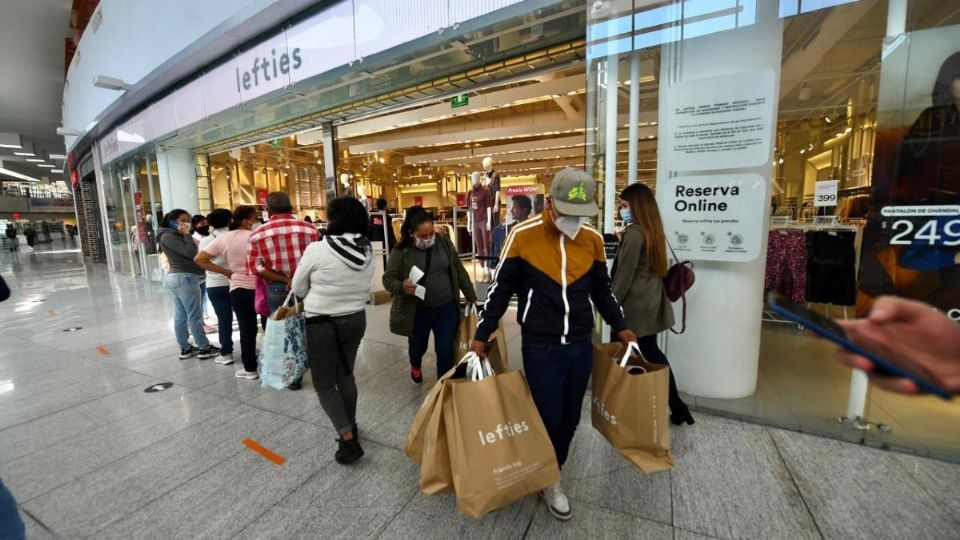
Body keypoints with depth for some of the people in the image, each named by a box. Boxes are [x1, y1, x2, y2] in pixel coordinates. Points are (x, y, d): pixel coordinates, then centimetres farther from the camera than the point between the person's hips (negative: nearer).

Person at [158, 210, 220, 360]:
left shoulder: (175, 236, 19)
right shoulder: (168, 236, -11)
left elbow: (186, 255, 14)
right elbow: (190, 253, -20)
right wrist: (187, 234, -11)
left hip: (175, 277, 10)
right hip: (184, 277, -10)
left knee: (180, 316, 12)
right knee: (194, 316, -6)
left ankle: (185, 348, 19)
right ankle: (205, 349, 0)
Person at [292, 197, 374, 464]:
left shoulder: (317, 249, -18)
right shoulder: (367, 251, -4)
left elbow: (298, 288, -4)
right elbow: (364, 288, 6)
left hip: (322, 323, -5)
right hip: (356, 319, 5)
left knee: (324, 384, 10)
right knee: (346, 375, 22)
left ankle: (348, 440, 6)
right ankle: (350, 426, 37)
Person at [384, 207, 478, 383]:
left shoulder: (444, 242, -5)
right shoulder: (401, 251, -13)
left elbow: (459, 270, 2)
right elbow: (388, 279, -8)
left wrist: (471, 297, 6)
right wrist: (401, 287, -31)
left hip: (446, 308, 1)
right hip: (416, 311, 0)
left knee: (445, 350, 2)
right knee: (417, 347, 21)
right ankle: (415, 366, 57)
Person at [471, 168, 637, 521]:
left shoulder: (593, 240, 1)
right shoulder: (523, 237, -11)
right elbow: (501, 290, -5)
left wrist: (620, 327, 15)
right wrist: (481, 336, -4)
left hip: (581, 346, 5)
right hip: (540, 348, -4)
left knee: (570, 418, 15)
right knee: (549, 418, 5)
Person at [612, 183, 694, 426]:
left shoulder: (634, 233, -18)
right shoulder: (654, 230, 9)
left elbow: (624, 274, -17)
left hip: (637, 305, -8)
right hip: (651, 301, 8)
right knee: (652, 352, 18)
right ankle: (677, 406, 29)